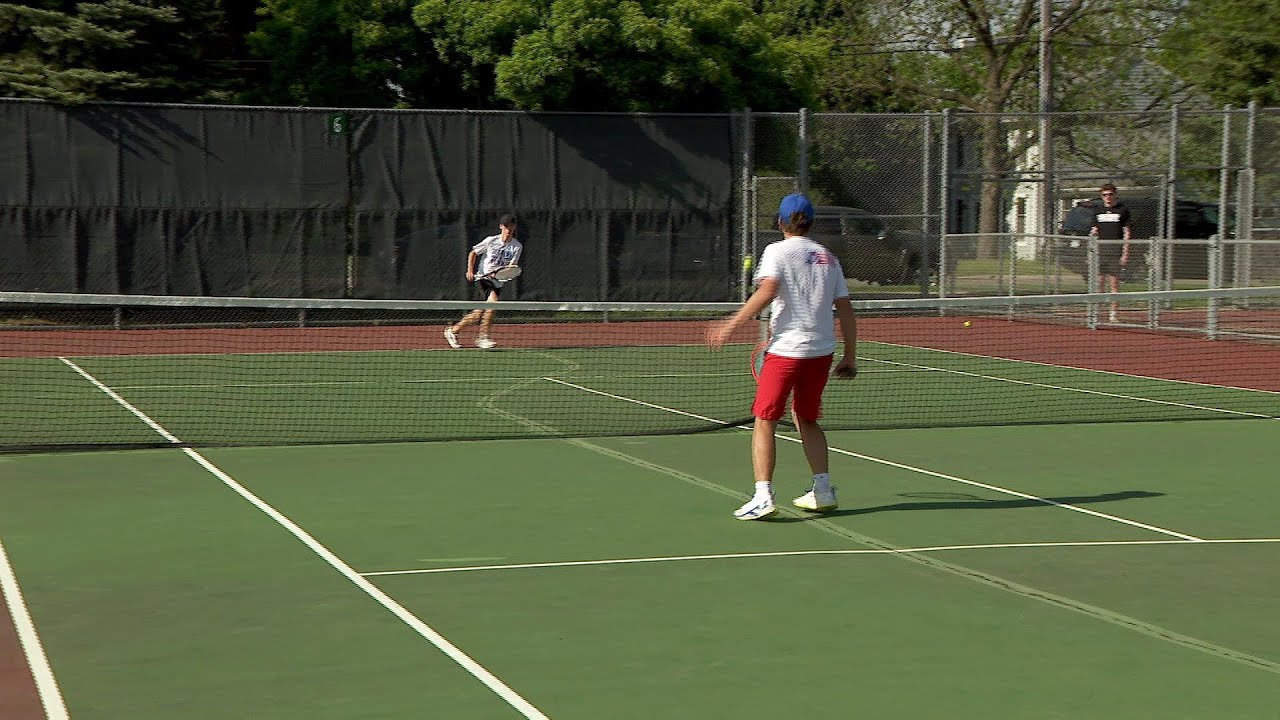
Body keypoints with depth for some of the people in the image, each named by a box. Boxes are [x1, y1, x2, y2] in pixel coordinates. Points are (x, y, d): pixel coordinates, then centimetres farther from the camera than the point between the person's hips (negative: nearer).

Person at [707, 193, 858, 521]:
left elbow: (767, 291, -19)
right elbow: (845, 310, 11)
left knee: (765, 421, 0)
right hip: (822, 351, 6)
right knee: (807, 420, 21)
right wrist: (850, 357, 16)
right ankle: (823, 491, 21)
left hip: (785, 349, -5)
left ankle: (763, 496, -10)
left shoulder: (778, 251, -2)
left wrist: (731, 324, -19)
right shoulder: (828, 257, 13)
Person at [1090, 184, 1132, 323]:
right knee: (1099, 282, 0)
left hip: (1116, 251, -3)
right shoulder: (1098, 210, 13)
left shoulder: (1122, 210, 4)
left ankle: (1113, 313, 1)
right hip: (1100, 250, 3)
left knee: (1114, 282, -3)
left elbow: (1126, 233, 1)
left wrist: (1125, 254, -5)